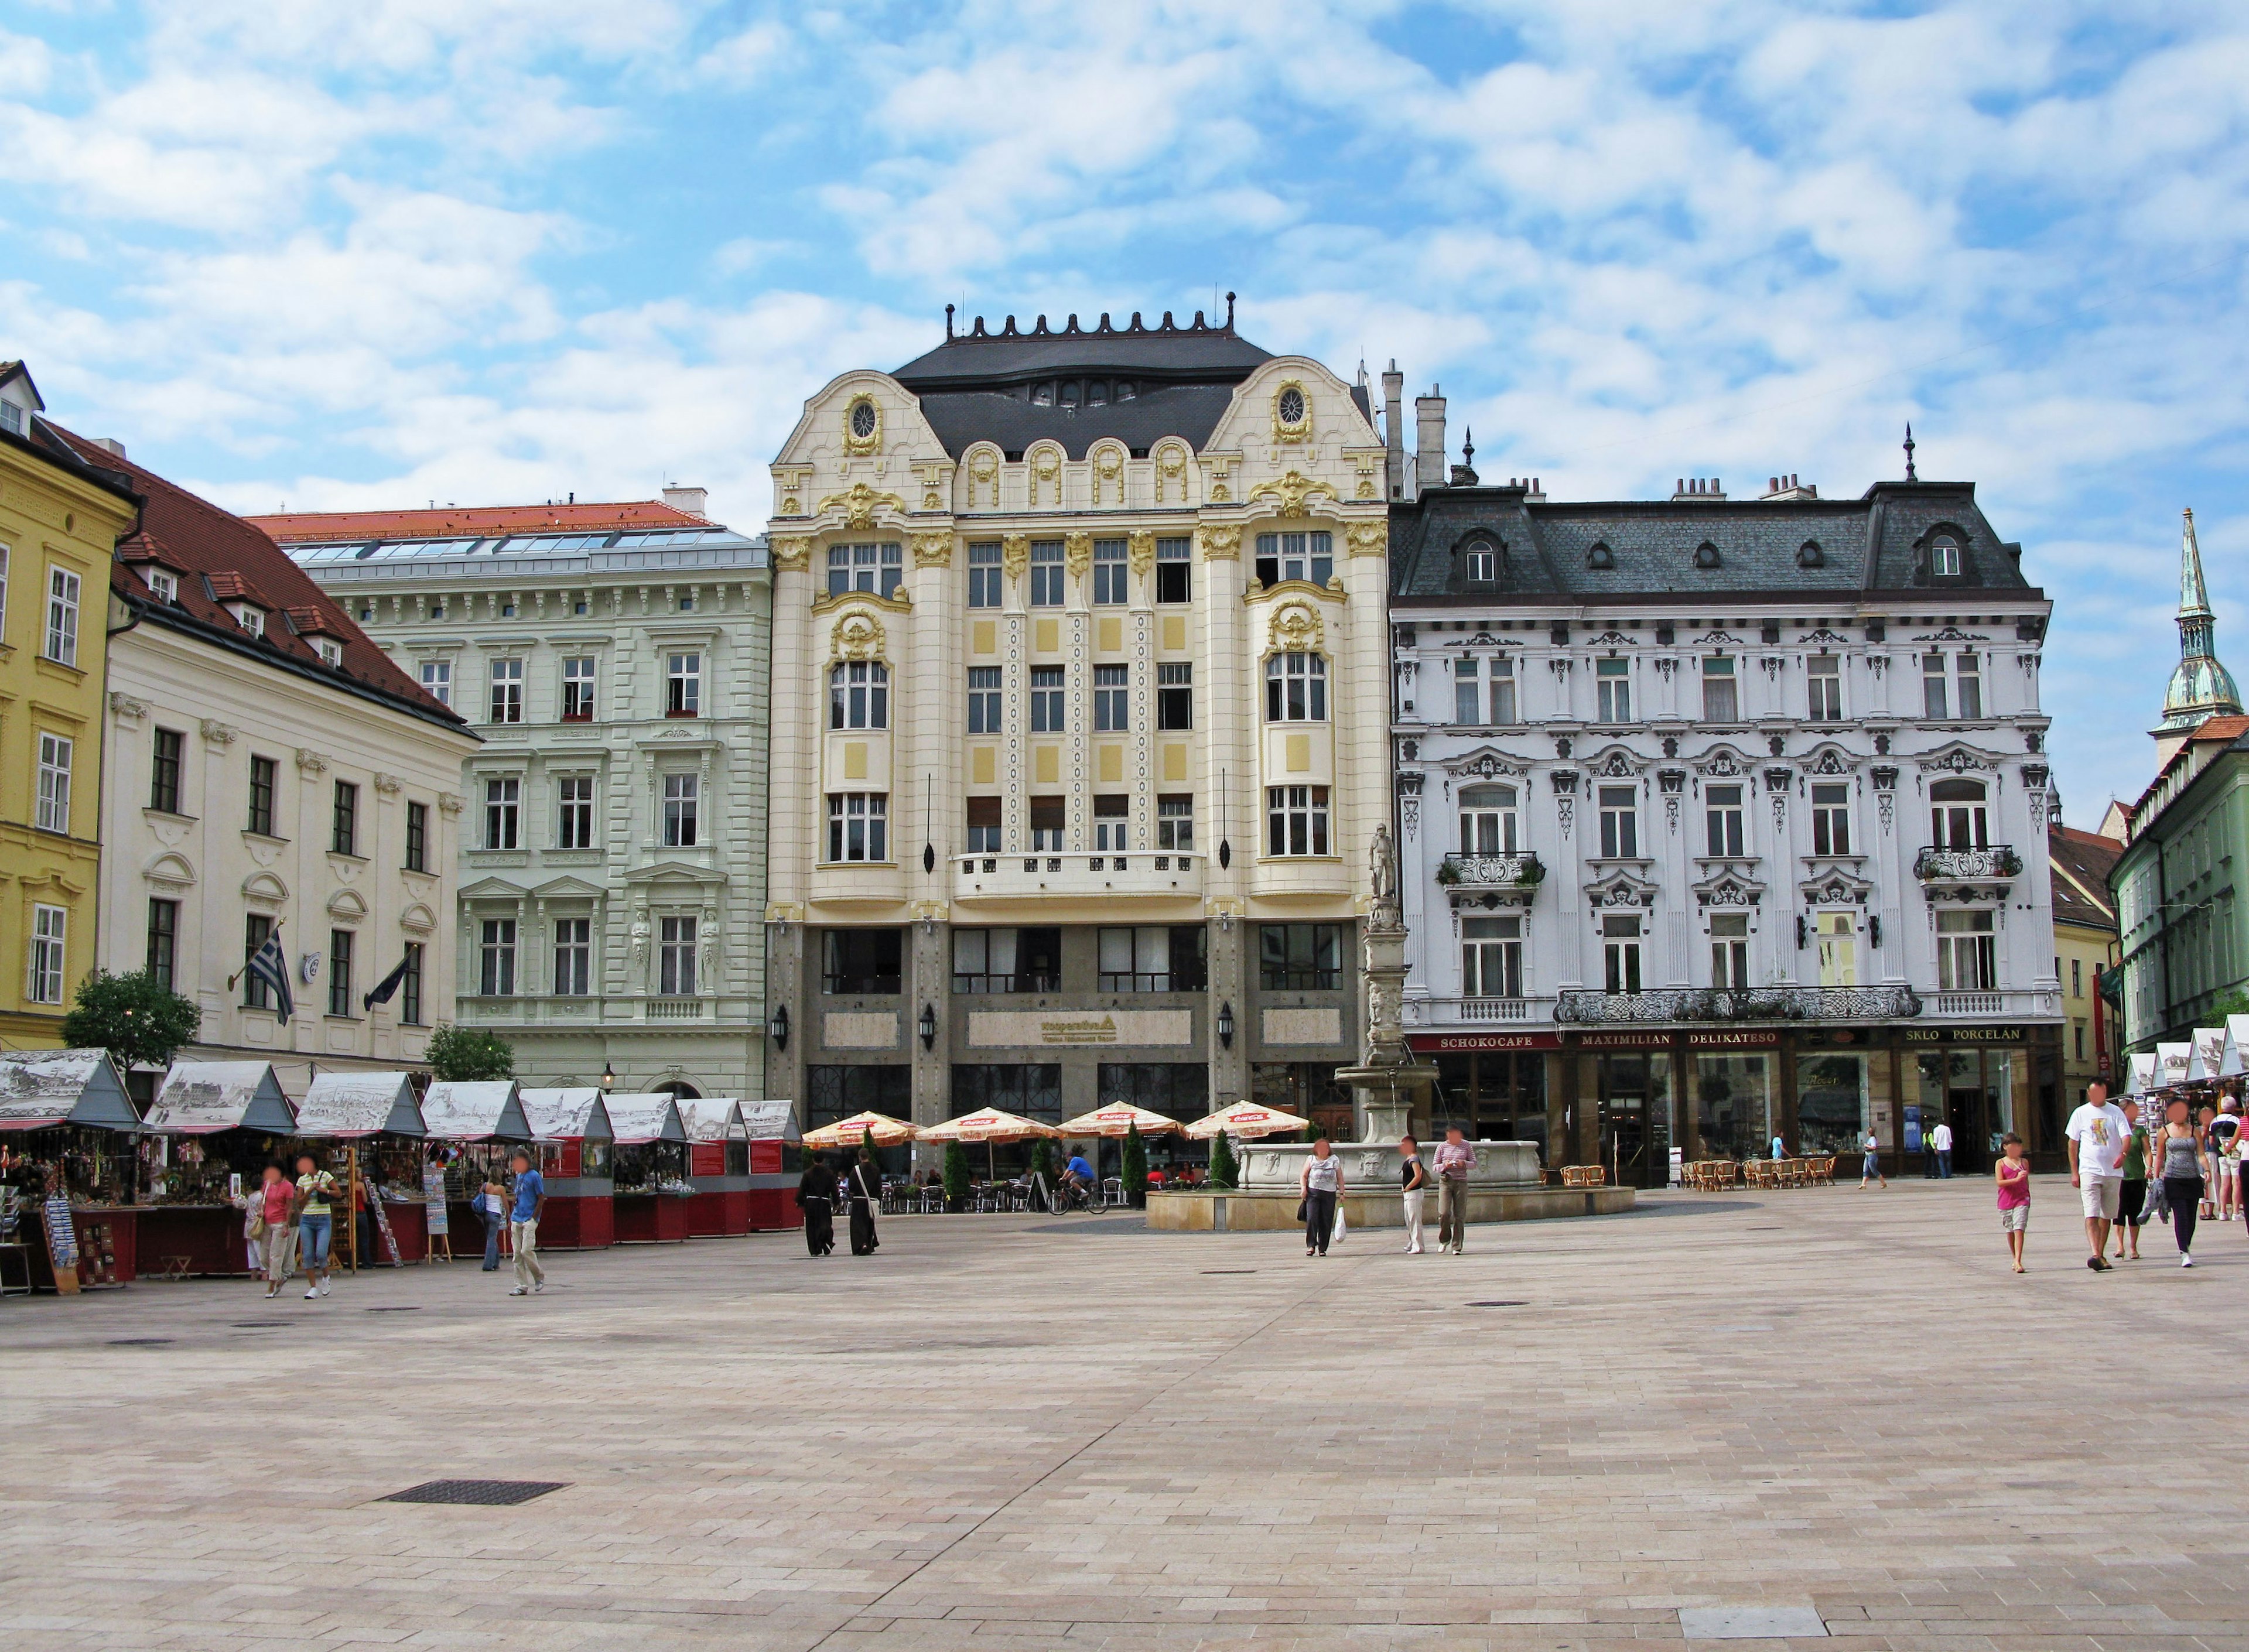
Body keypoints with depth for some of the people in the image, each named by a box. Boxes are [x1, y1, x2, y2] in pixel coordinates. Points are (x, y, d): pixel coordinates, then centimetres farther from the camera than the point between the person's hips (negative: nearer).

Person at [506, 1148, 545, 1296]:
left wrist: (533, 1218, -13)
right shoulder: (519, 1176, 16)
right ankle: (521, 1286, 6)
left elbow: (541, 1199, -9)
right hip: (517, 1220, 8)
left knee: (526, 1251, -14)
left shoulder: (534, 1176, -7)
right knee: (517, 1254, 3)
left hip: (529, 1220, -8)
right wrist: (511, 1220, 18)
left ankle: (540, 1276, 8)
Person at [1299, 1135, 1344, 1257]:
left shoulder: (1334, 1160, 11)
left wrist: (1341, 1193, 5)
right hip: (1313, 1193, -1)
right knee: (1311, 1219, -15)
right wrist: (1303, 1188, -7)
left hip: (1329, 1195, 1)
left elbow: (1340, 1178, 13)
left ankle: (1322, 1248, 8)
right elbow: (1303, 1176, 9)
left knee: (1326, 1222, 0)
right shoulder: (1311, 1160, 9)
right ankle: (1311, 1245, -11)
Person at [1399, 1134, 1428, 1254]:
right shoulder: (1408, 1159, 14)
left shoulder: (1414, 1159, -16)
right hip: (1409, 1194, 10)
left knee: (1414, 1219, -7)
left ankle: (1417, 1247, -5)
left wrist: (1407, 1187, -17)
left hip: (1414, 1192, -10)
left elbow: (1418, 1176, -25)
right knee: (1409, 1220, 17)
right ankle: (1412, 1244, 25)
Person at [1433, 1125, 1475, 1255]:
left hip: (1461, 1182, 0)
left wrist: (1464, 1163, -13)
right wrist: (1444, 1165, -13)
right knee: (1444, 1213, -12)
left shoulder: (1466, 1146, 5)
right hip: (1445, 1182, 0)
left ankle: (1457, 1246, 6)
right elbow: (1435, 1167, 8)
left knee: (1460, 1215, -2)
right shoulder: (1442, 1147, 5)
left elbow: (1474, 1164, 7)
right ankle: (1445, 1239, 13)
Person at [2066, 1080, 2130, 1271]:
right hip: (2089, 1170, -2)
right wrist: (2074, 1172, 4)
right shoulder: (2080, 1114, 5)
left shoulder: (2116, 1112, 4)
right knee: (2091, 1215, -14)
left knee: (2106, 1216, 10)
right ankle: (2095, 1256, -24)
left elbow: (2125, 1136, -6)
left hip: (2113, 1171, 2)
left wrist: (2123, 1154, -29)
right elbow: (2073, 1144, 9)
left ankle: (2101, 1255, 20)